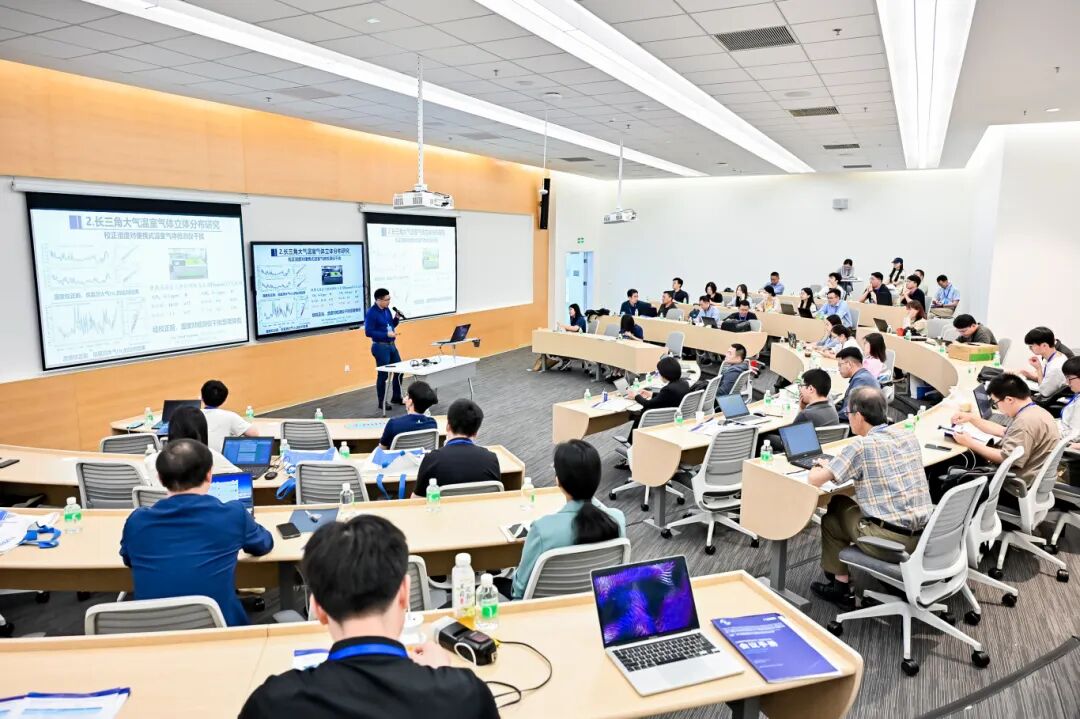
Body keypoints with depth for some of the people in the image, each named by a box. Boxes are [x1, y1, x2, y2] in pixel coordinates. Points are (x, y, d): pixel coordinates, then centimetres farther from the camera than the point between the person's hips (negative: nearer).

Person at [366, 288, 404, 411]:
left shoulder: (387, 309, 7)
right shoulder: (371, 313, -16)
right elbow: (368, 332, -20)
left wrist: (397, 318, -2)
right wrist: (387, 334, -23)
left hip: (391, 345, 8)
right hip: (380, 347, -8)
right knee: (383, 374, 0)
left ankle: (396, 397, 28)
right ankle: (382, 402, 12)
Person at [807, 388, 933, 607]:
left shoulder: (861, 446, -14)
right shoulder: (909, 436, 6)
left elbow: (814, 480, -10)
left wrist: (822, 467, 13)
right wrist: (833, 466, 25)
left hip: (892, 539, -7)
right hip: (924, 534, 7)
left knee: (832, 517, 19)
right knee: (848, 506, 26)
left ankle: (840, 586, 28)